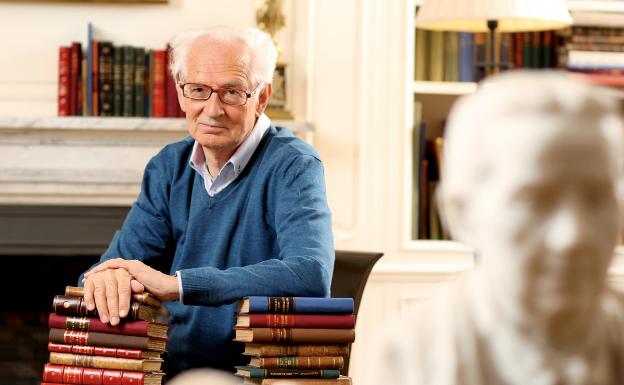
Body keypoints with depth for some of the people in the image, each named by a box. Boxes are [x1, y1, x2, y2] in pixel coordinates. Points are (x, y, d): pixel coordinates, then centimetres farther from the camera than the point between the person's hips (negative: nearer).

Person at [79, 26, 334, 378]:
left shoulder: (292, 168, -10)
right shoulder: (168, 168, 10)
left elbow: (311, 276, -27)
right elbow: (123, 258, 4)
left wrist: (175, 283, -30)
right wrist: (108, 275, -23)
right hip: (173, 370, 4)